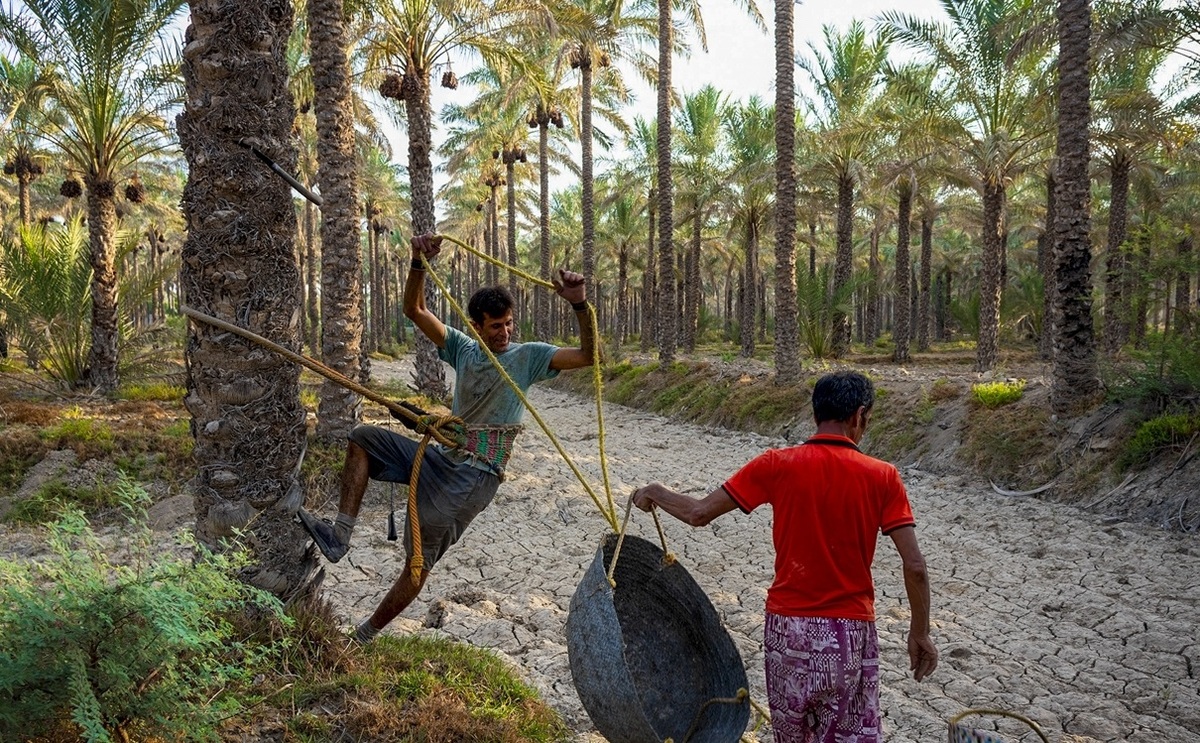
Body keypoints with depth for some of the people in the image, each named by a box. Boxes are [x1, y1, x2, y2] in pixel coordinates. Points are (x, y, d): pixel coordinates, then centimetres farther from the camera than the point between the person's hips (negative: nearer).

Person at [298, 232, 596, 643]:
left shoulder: (528, 356, -2)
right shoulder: (463, 348, 9)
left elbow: (587, 356, -14)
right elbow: (415, 310, 3)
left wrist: (580, 306, -30)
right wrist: (420, 265, -14)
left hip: (476, 474, -6)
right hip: (442, 458, 6)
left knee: (420, 557, -7)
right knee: (363, 438, -2)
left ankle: (366, 633, 11)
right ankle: (340, 533, -9)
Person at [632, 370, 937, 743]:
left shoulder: (778, 465, -6)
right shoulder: (882, 476, -5)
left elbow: (699, 513, -5)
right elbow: (914, 566, -8)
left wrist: (654, 492, 14)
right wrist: (920, 633, 6)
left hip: (788, 626, 1)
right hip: (851, 632, -1)